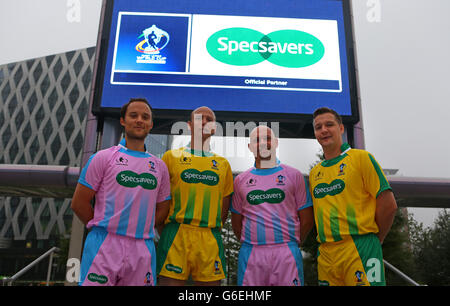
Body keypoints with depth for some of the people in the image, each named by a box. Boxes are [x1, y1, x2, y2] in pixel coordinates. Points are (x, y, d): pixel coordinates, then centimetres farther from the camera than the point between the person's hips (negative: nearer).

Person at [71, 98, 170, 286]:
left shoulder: (159, 166, 12)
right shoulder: (104, 157, 2)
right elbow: (79, 203, 2)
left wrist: (139, 229, 8)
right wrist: (105, 229, 4)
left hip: (143, 251, 3)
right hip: (104, 247, -3)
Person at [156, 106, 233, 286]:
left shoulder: (223, 164, 14)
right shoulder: (171, 156, 7)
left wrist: (211, 233, 8)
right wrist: (166, 232, 1)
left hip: (210, 241, 3)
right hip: (176, 237, -2)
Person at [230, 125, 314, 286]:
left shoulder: (294, 175, 5)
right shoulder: (241, 180, 10)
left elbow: (307, 219, 7)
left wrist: (291, 243, 8)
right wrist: (250, 245, 10)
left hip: (286, 253, -1)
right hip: (251, 254, 2)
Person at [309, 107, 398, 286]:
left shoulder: (361, 158, -2)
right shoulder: (314, 173, 14)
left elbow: (388, 205, -5)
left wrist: (372, 241, 1)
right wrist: (326, 242, 9)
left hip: (359, 251, -5)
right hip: (325, 254, 5)